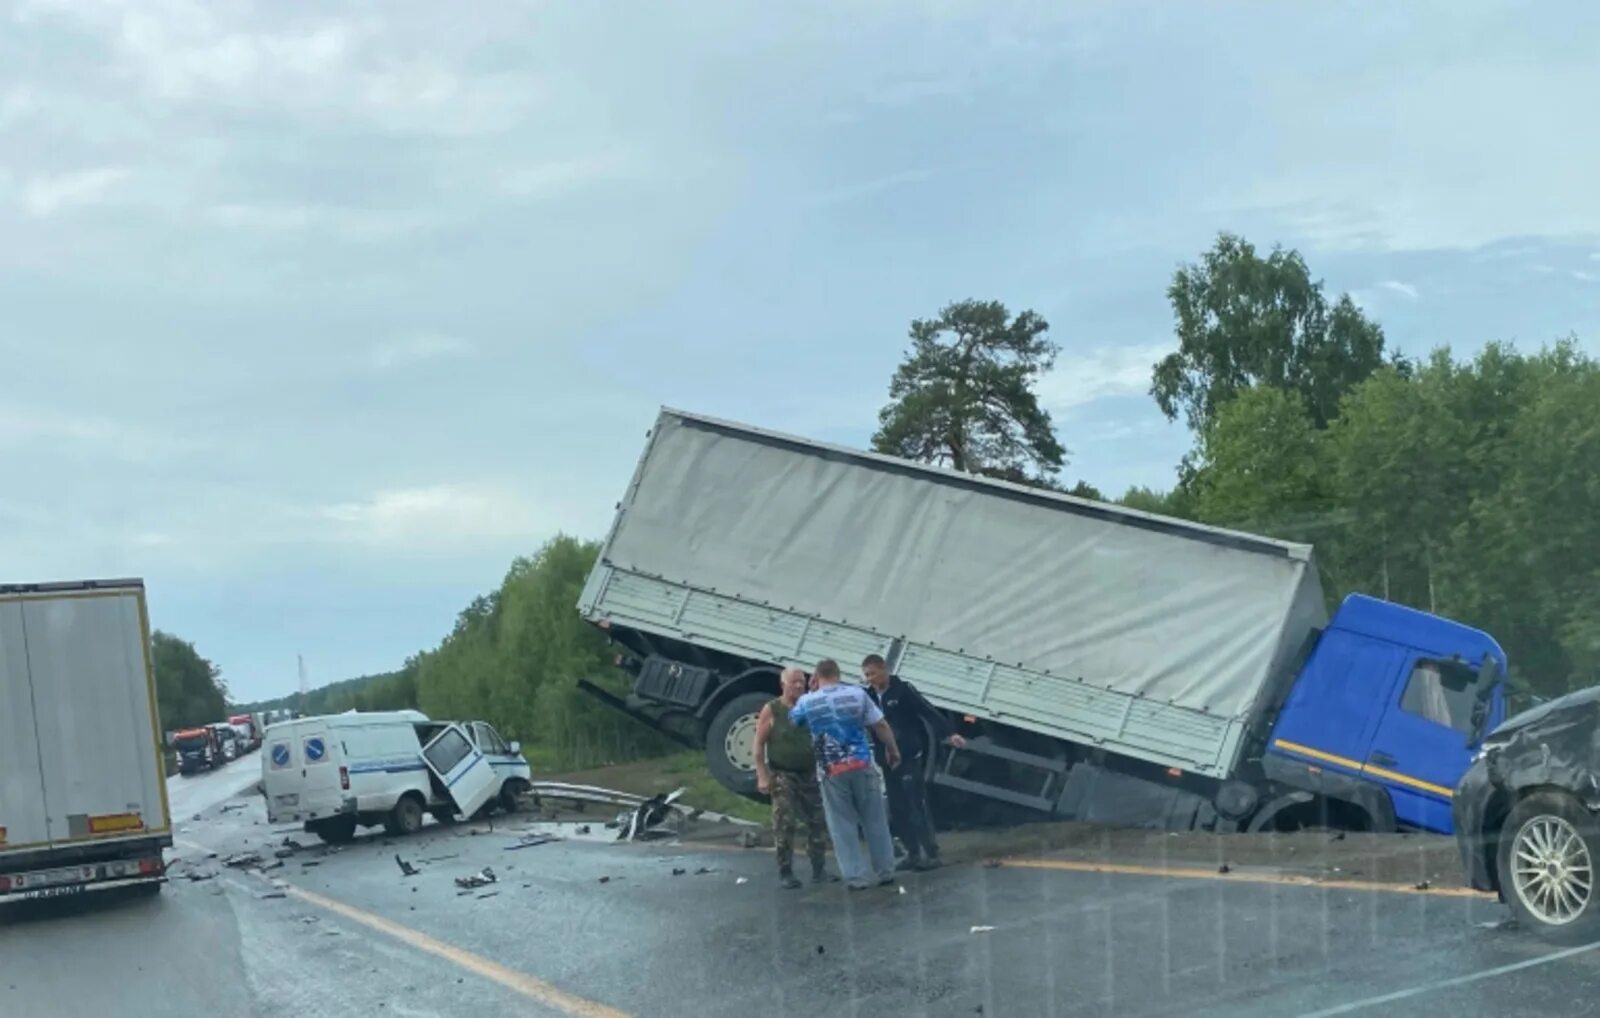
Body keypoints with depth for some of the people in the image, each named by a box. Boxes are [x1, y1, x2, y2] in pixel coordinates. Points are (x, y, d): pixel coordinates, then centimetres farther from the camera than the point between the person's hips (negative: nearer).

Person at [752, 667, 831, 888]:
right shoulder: (771, 710, -5)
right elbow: (759, 745, -5)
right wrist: (762, 775, -11)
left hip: (810, 773, 4)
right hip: (782, 775, -3)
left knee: (816, 822, 8)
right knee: (784, 824, -7)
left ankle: (818, 867, 19)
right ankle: (785, 871, 1)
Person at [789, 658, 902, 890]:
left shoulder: (807, 702, -1)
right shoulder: (857, 694, -1)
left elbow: (792, 718, 20)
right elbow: (881, 725, 0)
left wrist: (811, 690, 17)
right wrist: (892, 749, 13)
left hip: (831, 770, -1)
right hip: (861, 764, 1)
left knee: (842, 824, 7)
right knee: (874, 819, 11)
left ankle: (856, 877, 5)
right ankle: (885, 871, 16)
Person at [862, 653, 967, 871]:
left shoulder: (903, 690, -7)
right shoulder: (868, 696, 8)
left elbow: (928, 711, -13)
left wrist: (949, 733, -23)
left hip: (911, 757, -6)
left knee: (917, 806, -6)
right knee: (897, 809, 6)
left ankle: (931, 853, 0)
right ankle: (913, 852, 14)